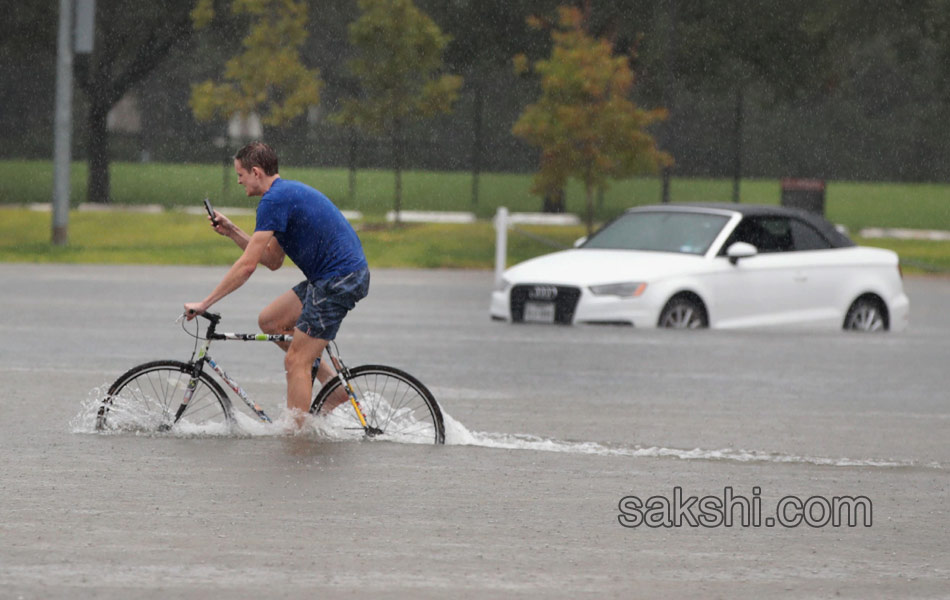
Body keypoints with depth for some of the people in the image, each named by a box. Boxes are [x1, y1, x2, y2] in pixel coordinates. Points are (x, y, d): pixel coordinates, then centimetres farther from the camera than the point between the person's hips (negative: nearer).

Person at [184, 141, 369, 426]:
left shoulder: (274, 200, -14)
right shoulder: (288, 192, 18)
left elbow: (248, 265, -17)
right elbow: (273, 260, 22)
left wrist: (204, 304, -12)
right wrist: (232, 232, 15)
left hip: (340, 280, -10)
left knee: (295, 362, -7)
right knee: (269, 320, 15)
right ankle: (335, 383, 15)